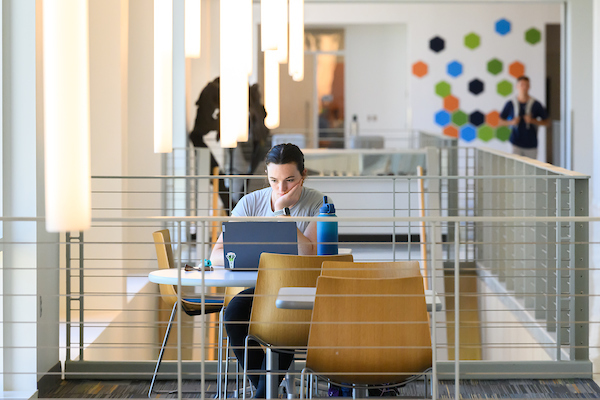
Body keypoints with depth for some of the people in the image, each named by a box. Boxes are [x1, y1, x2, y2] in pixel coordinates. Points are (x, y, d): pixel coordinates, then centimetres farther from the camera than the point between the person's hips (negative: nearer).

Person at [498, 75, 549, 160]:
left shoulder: (536, 104, 2)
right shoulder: (510, 104, 3)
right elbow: (500, 122, 9)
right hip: (517, 145, -1)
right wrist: (512, 122, -9)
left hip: (531, 144, 1)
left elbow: (546, 122, 6)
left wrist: (533, 121, -10)